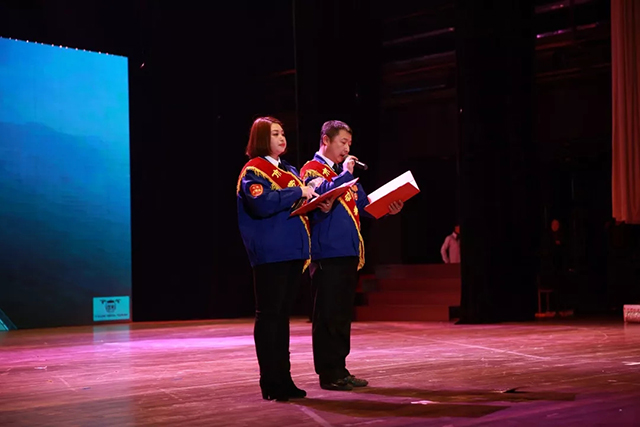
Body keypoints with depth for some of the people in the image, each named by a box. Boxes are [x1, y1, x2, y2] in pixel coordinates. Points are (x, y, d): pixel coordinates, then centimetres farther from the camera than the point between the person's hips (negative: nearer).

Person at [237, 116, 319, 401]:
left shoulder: (288, 170, 20)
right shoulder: (253, 170, -5)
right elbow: (261, 203, -22)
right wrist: (298, 192, -17)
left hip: (292, 249, 8)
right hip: (270, 252, -8)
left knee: (283, 314, 10)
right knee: (268, 314, -5)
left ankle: (283, 378, 15)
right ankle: (270, 381, -1)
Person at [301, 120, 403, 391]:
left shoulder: (344, 172, 22)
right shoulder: (312, 169, -2)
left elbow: (364, 204, 20)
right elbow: (321, 195, -21)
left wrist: (386, 209, 3)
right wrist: (345, 174, -13)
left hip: (350, 251, 8)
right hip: (327, 253, -8)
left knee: (343, 313, 11)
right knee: (328, 315, -5)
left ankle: (339, 369, 17)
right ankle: (328, 373, 0)